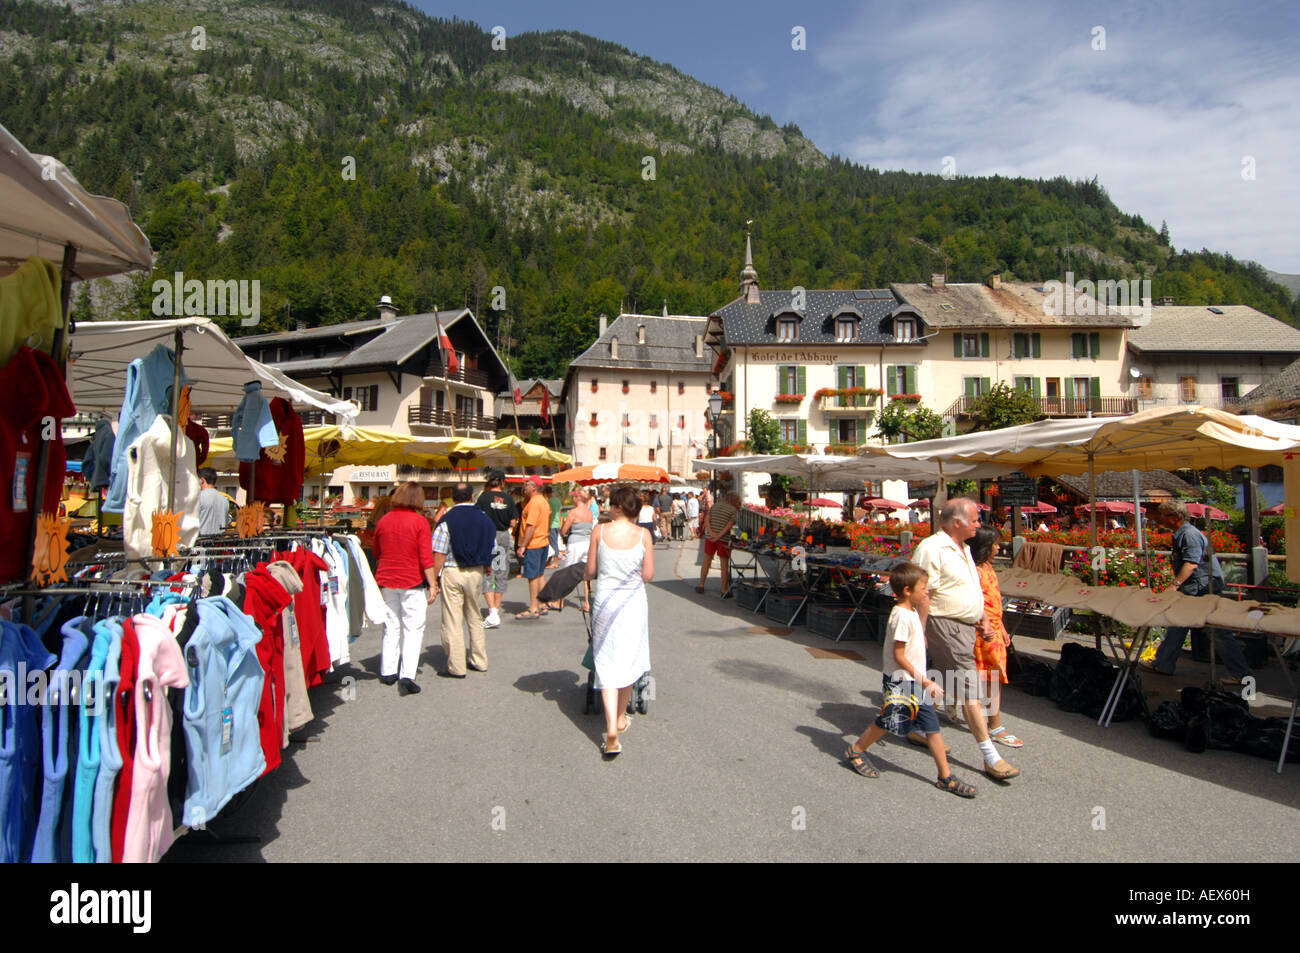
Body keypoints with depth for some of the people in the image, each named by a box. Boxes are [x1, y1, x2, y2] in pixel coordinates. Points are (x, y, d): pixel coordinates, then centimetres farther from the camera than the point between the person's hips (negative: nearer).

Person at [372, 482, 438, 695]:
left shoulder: (383, 521, 4)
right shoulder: (419, 521, -10)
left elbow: (377, 554, 15)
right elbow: (426, 557, -13)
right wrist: (432, 584, -9)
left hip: (386, 581, 5)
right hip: (413, 582, -4)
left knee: (391, 627, 16)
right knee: (413, 629, 0)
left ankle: (387, 672, 22)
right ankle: (407, 676, -8)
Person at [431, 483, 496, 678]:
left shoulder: (446, 520, -10)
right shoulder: (484, 518, 3)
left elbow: (439, 554, -13)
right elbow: (492, 547, 10)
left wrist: (435, 579, -7)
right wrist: (486, 566, 26)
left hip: (452, 573, -5)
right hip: (476, 573, 5)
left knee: (452, 621, 2)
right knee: (475, 619, 18)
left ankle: (456, 667, 5)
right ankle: (479, 661, 25)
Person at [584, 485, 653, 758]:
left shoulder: (599, 531, -7)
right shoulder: (643, 534, -6)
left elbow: (590, 571, -1)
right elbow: (648, 575, -5)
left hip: (604, 600, -1)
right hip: (633, 603, 1)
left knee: (607, 664, 2)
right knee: (629, 660, 19)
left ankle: (612, 732, -9)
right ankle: (621, 717, 34)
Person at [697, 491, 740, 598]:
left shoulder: (714, 506, 12)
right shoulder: (734, 510, -2)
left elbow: (707, 520, 1)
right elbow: (729, 526, -13)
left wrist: (711, 533, -9)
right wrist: (718, 537, -14)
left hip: (709, 537, 4)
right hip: (724, 540, -4)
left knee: (706, 561, 18)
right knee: (724, 565, 5)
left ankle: (701, 586, 23)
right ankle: (724, 591, 9)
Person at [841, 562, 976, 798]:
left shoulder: (911, 612, 9)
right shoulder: (901, 616, -22)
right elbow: (898, 655, -22)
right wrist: (924, 680, -19)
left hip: (915, 682, 9)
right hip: (900, 682, -9)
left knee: (932, 725, 7)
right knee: (888, 721, 5)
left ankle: (945, 776, 12)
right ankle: (854, 752, 26)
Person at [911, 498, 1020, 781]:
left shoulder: (962, 548, 14)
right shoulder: (931, 548, -17)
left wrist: (982, 619, 20)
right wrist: (920, 634, -20)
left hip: (965, 626, 10)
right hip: (946, 627, -10)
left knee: (941, 684, 17)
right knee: (970, 690, -8)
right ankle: (990, 757, -4)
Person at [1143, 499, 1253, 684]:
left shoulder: (1190, 534, -17)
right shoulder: (1180, 534, 14)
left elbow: (1192, 563, -28)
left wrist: (1175, 584, -34)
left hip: (1204, 589, -11)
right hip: (1191, 591, 11)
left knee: (1218, 632, -6)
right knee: (1176, 625, 14)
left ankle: (1242, 673, 2)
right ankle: (1163, 664, 21)